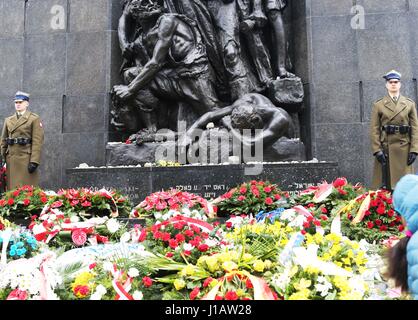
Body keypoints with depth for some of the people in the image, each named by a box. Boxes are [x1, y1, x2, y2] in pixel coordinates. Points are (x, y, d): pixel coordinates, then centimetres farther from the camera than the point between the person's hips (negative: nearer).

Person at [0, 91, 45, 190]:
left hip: (26, 158, -5)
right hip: (11, 159, 5)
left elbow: (38, 141, -9)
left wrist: (34, 161, -16)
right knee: (12, 188, 7)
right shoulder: (8, 120, 16)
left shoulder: (34, 119, -1)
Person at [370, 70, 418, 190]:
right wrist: (377, 150, -9)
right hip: (385, 149, -1)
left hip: (404, 149, 1)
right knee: (385, 185, -2)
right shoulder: (378, 105, 6)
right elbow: (374, 129, 0)